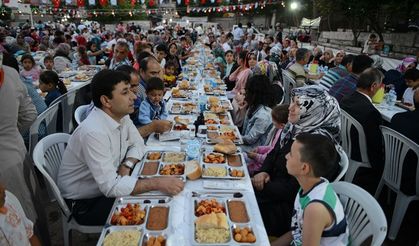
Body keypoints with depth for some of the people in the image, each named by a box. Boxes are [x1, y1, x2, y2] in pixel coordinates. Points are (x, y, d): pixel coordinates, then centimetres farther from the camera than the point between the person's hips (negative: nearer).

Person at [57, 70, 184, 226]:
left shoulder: (121, 115, -8)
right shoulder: (93, 132, -33)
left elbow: (138, 144, 6)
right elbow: (111, 186, -33)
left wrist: (126, 165, -14)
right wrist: (158, 183, -34)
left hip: (106, 186, 7)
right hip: (84, 204, -7)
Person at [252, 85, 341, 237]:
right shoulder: (294, 127, -1)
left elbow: (293, 189, -23)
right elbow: (274, 154, 12)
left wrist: (260, 187, -16)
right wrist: (264, 172, -7)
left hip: (290, 206, -7)